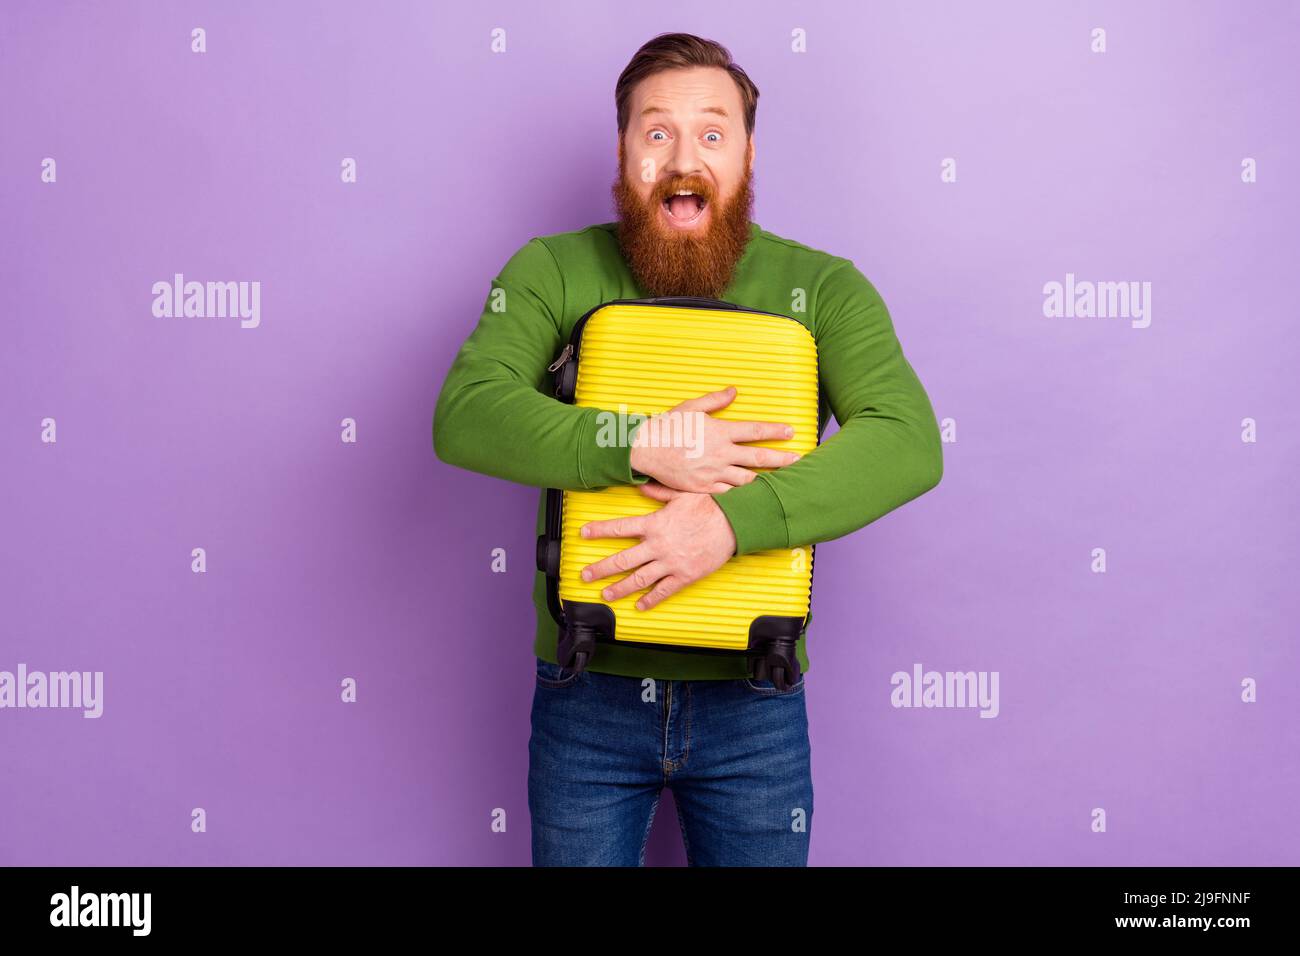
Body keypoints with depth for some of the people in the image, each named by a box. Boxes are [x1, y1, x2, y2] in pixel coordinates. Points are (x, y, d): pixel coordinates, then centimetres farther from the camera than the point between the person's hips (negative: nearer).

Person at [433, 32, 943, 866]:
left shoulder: (823, 288, -2)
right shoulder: (553, 272, -2)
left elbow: (909, 443, -17)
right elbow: (465, 415, -15)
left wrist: (732, 520, -29)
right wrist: (642, 448, -28)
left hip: (753, 705, 0)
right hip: (587, 691, 0)